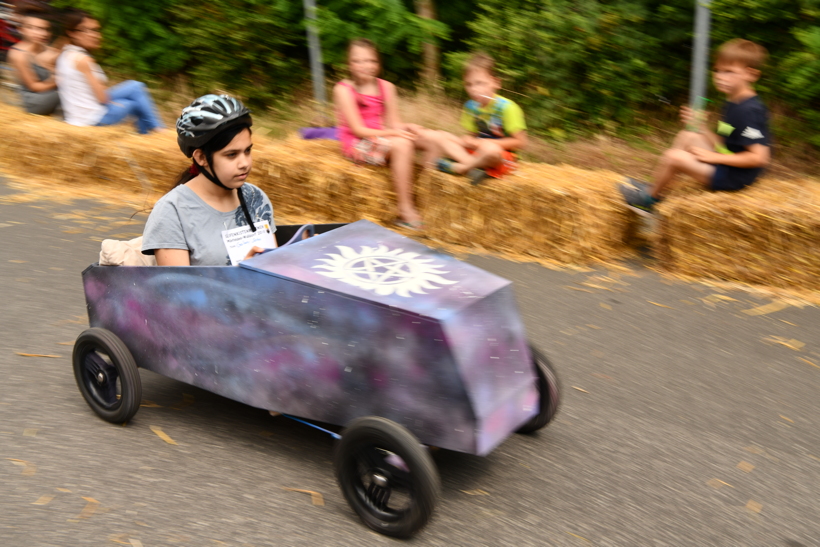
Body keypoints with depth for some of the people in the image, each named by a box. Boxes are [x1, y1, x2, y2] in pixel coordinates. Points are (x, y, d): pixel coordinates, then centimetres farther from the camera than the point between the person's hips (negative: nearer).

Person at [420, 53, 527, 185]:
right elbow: (472, 136, 13)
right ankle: (471, 166, -24)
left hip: (502, 156, -7)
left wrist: (483, 142, -16)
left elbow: (520, 142, -15)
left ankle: (459, 167, -16)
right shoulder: (471, 106, 3)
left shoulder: (507, 107, -15)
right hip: (475, 151, 7)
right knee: (434, 136, -6)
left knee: (490, 149, -44)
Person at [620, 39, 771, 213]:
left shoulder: (749, 111, -21)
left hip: (734, 178, -10)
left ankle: (649, 199, 7)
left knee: (674, 157, -19)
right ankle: (654, 187, 11)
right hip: (725, 165, 10)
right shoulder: (733, 104, 11)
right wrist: (701, 126, 2)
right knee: (687, 136, 9)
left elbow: (759, 157, -27)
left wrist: (714, 157, -22)